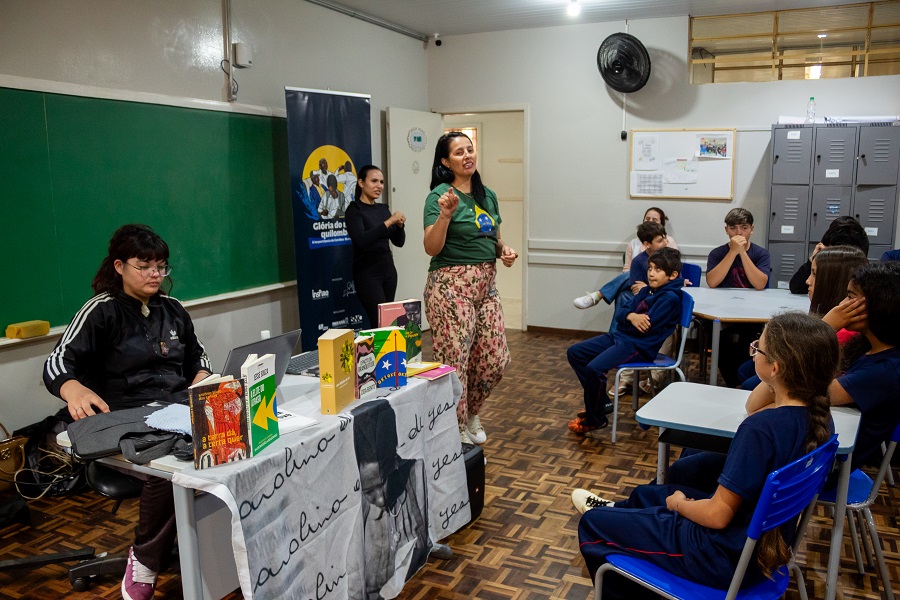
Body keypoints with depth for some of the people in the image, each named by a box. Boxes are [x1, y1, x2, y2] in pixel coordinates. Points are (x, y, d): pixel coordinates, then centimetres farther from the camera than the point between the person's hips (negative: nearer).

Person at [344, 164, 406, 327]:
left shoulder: (383, 209, 12)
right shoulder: (354, 210, -6)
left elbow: (399, 242, 10)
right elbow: (361, 240, -23)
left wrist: (399, 225, -9)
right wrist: (388, 222, -25)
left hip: (388, 270, 6)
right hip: (367, 273, -6)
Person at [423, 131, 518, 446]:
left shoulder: (487, 195, 13)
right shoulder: (439, 195, -8)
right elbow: (431, 248, -14)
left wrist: (505, 250, 3)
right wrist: (445, 214, -27)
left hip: (486, 284, 7)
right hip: (451, 285, -7)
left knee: (495, 359, 9)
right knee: (454, 363, 0)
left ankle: (470, 412, 34)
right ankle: (458, 433, 18)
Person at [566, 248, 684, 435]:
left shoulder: (670, 298, -11)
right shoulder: (646, 291, 14)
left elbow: (647, 326, -20)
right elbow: (622, 313, 10)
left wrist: (630, 318, -2)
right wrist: (631, 316, -13)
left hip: (639, 346, -10)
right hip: (621, 335, 10)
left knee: (594, 369, -28)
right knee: (574, 352, 7)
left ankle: (595, 419, -5)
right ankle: (600, 402, 16)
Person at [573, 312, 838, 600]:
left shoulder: (760, 428, -33)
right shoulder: (819, 416, -8)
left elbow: (717, 516, -24)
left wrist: (678, 503, -9)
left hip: (726, 555, -9)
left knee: (592, 525, 9)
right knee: (644, 494, 30)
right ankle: (615, 510, 63)